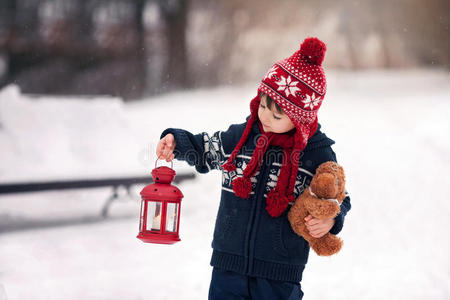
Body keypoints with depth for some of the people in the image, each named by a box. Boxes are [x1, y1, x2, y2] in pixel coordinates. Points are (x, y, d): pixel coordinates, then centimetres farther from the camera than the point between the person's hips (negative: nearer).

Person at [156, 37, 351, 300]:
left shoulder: (319, 154, -6)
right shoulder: (239, 137, 0)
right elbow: (204, 151, 17)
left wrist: (330, 219, -16)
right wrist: (175, 142, -1)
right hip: (229, 263, 3)